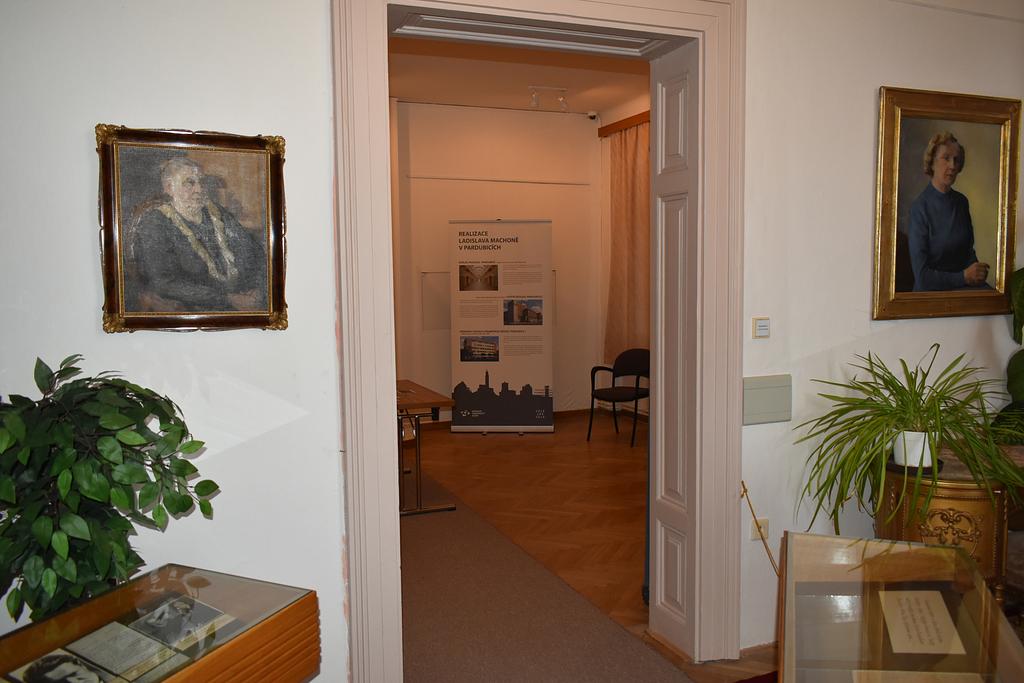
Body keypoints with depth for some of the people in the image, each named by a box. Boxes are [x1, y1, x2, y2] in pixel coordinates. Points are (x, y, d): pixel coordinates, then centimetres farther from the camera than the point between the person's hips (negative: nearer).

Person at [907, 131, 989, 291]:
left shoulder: (962, 202, 8)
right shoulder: (919, 208, -11)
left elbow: (969, 249, 20)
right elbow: (921, 276, -13)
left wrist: (977, 271, 0)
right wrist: (964, 277, -13)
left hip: (964, 288, 6)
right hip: (932, 292, -6)